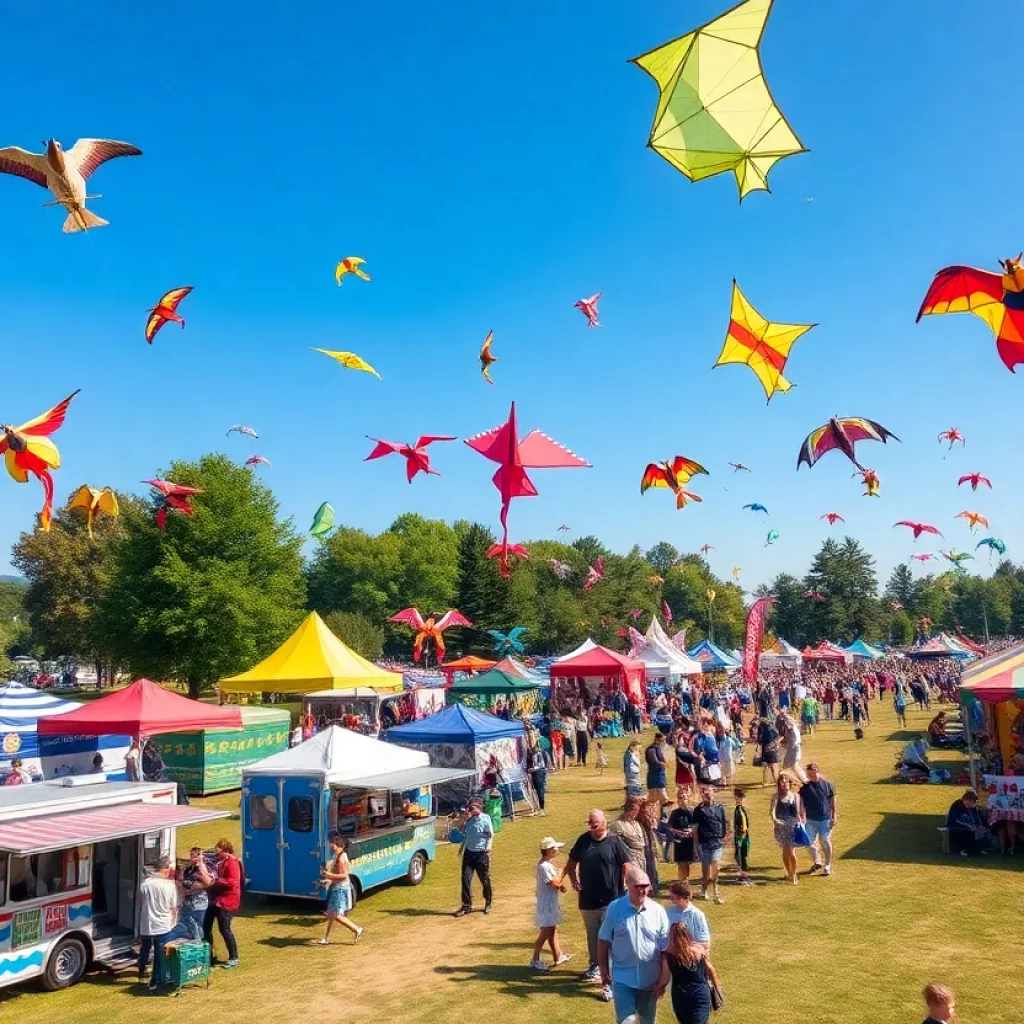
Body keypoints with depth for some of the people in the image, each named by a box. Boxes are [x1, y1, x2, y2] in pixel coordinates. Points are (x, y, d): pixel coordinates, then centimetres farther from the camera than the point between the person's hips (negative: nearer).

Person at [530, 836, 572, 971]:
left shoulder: (548, 864, 8)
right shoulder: (543, 866, -23)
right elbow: (553, 882, -25)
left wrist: (560, 886, -1)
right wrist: (562, 871, -13)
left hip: (552, 903, 10)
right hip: (546, 904, -10)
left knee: (552, 930, 19)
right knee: (545, 932, -3)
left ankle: (558, 956, 30)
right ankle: (535, 960, 4)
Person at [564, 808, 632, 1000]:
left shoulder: (614, 842, -9)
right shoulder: (583, 840, 1)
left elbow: (627, 868, -9)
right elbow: (571, 864, 12)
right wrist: (574, 881, -3)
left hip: (611, 901, -4)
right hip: (587, 901, 4)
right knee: (592, 937, 20)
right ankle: (595, 965, 42)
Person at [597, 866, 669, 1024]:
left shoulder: (658, 910, -8)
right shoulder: (615, 908, -12)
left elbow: (665, 948, 0)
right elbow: (603, 940, -3)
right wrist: (604, 969, -1)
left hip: (650, 977, 2)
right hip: (622, 977, -2)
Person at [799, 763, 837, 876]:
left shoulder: (827, 784, -5)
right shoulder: (805, 786, -4)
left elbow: (833, 801, 2)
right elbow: (801, 802, -1)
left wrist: (834, 816, 1)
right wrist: (802, 816, -7)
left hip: (825, 819, -2)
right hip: (810, 820, 2)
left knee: (825, 842, 7)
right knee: (810, 842, 8)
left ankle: (827, 867, 20)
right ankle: (817, 862, 30)